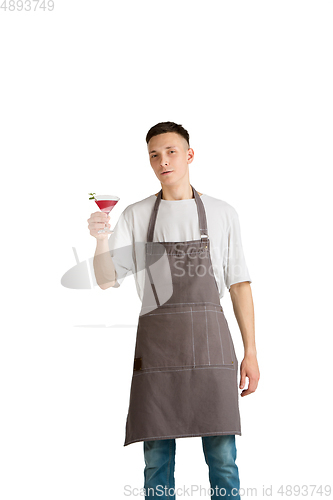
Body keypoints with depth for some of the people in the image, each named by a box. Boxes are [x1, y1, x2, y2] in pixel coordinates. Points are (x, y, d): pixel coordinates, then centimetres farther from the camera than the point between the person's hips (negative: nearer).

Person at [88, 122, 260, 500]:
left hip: (210, 341, 0)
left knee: (222, 458, 2)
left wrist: (250, 352, 1)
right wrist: (101, 239, -18)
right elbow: (107, 281, 2)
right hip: (156, 342, 1)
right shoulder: (135, 216, 9)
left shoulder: (222, 214, 8)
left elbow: (239, 284, 6)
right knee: (157, 458, 5)